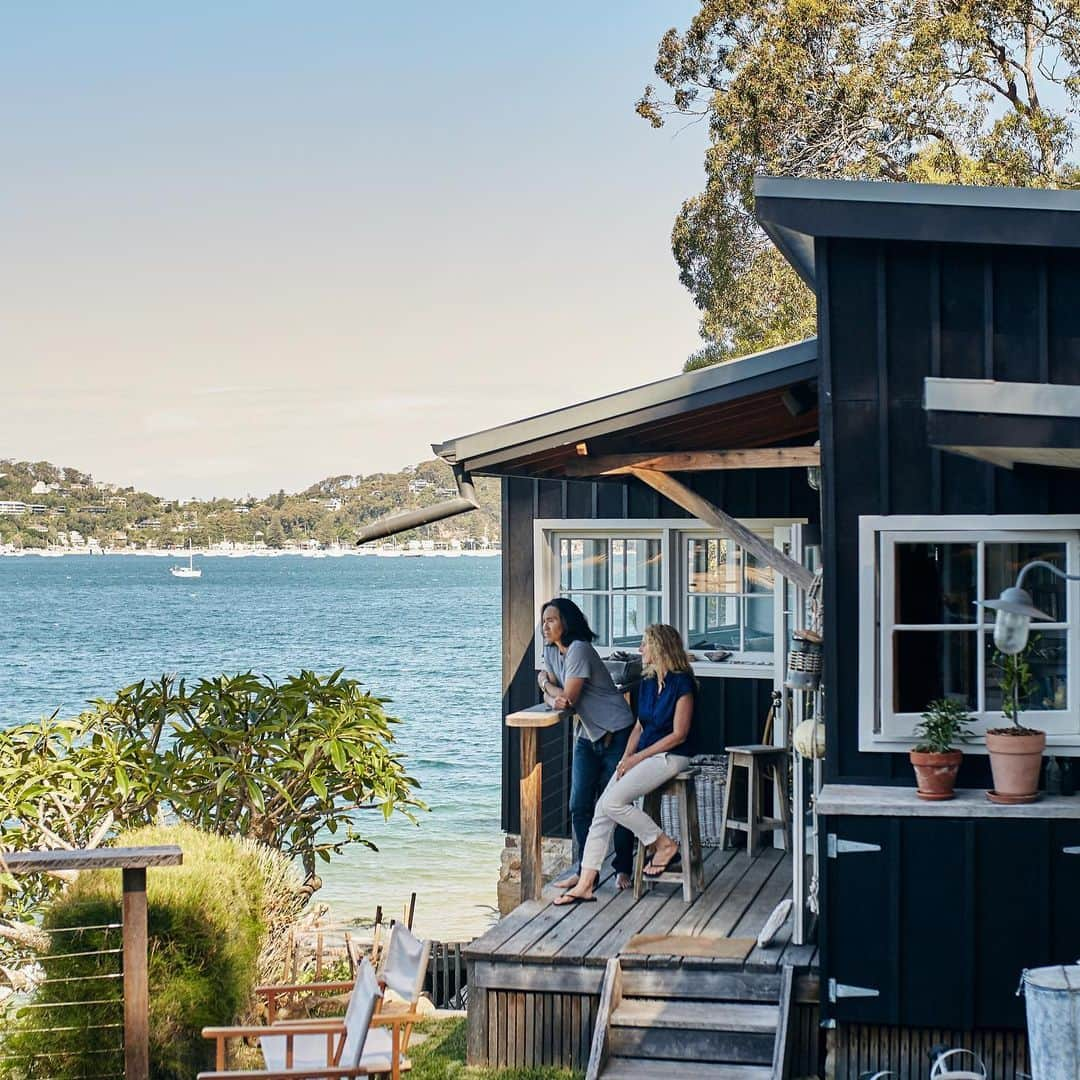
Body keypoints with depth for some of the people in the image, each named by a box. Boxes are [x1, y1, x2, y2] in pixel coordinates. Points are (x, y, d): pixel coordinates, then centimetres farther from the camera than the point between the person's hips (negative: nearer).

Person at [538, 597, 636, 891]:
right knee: (579, 806, 4)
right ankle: (585, 869, 11)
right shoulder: (551, 651, 8)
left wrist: (545, 681, -4)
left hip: (615, 732, -8)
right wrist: (555, 699, -17)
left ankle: (623, 869, 8)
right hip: (587, 736, 8)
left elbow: (568, 697, -22)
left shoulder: (578, 651, -18)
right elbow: (551, 696, 6)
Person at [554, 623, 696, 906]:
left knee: (613, 801, -22)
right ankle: (585, 884, -8)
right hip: (642, 756, 8)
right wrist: (626, 758, 0)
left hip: (670, 756, -8)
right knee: (602, 808, -8)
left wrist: (638, 757, -14)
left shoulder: (681, 684, -12)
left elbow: (679, 735, -14)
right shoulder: (648, 683, 13)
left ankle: (665, 845, -4)